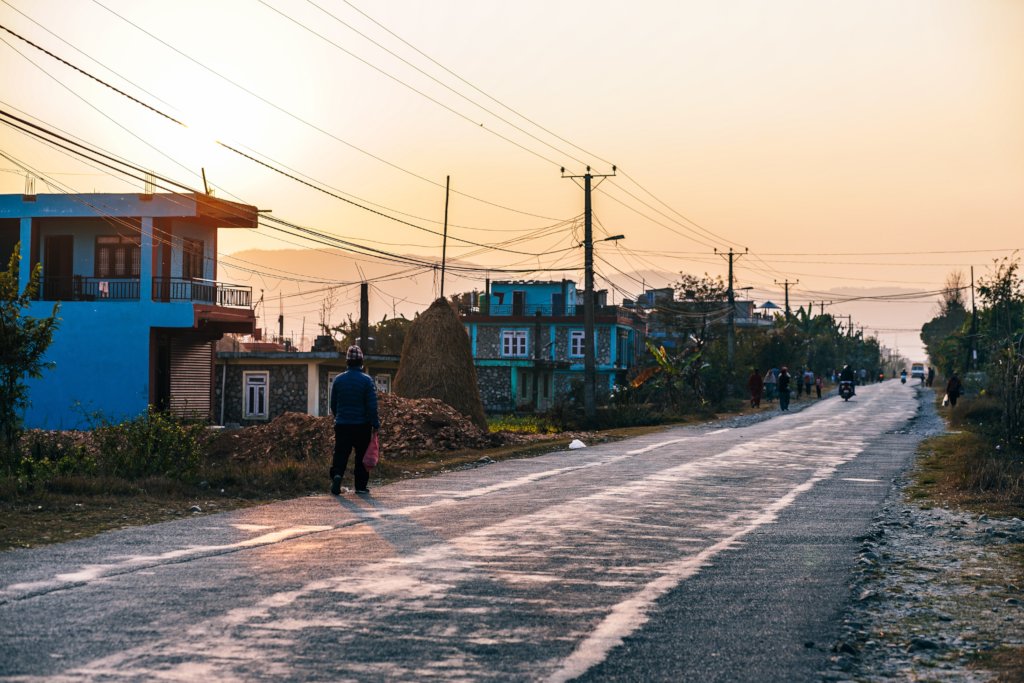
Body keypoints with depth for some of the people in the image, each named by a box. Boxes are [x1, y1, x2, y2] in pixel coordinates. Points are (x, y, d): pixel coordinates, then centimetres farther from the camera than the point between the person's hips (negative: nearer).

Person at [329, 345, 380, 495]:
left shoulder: (338, 380, 2)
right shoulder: (367, 380, -9)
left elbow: (333, 404, 10)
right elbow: (372, 405, -11)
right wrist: (375, 424, -5)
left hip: (342, 425, 2)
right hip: (362, 425, -2)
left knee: (340, 454, 4)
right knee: (362, 455, 9)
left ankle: (336, 474, -22)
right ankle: (361, 485, 13)